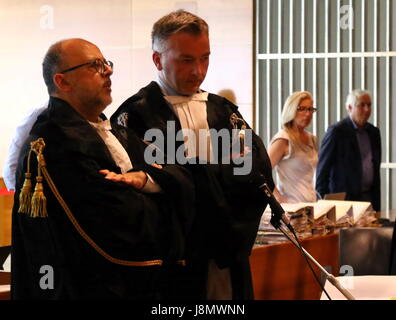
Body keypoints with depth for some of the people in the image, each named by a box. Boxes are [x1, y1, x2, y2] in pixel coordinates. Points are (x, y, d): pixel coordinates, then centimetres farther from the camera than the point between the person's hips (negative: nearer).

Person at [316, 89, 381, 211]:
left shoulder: (374, 132, 12)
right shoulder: (336, 131, -7)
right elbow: (323, 169, -6)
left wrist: (377, 202, 15)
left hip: (368, 197, 6)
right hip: (343, 197, -6)